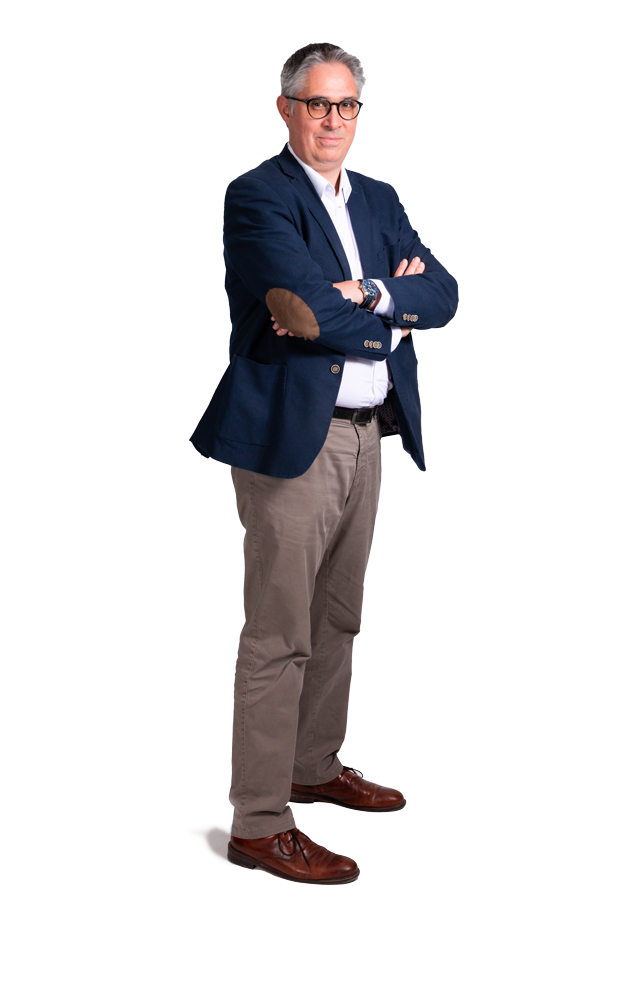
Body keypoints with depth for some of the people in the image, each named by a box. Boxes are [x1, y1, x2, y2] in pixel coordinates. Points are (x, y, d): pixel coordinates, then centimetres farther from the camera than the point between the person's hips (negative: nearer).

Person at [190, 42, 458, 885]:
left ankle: (315, 767, 34)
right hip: (293, 436, -8)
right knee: (280, 635, -5)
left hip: (368, 434, 8)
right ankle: (259, 823, 3)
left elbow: (441, 294, 3)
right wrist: (392, 315, -4)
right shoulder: (257, 198, -8)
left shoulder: (379, 201, 15)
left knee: (336, 621, 18)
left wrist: (367, 295, -14)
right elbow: (316, 310, -20)